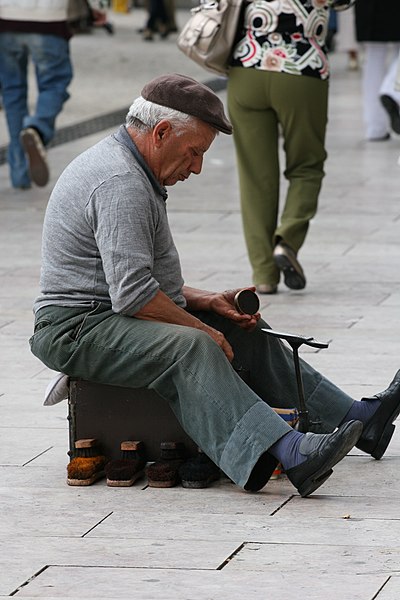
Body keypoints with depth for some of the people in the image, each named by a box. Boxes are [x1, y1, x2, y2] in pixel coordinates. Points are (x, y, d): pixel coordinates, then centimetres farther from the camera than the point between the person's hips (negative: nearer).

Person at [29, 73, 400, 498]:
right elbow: (132, 292, -27)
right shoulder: (120, 183, -20)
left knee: (247, 334, 10)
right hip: (79, 329, -11)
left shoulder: (124, 165, 17)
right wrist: (202, 327, -17)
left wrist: (205, 302, 11)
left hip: (113, 314, 11)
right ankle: (286, 453, -53)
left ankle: (358, 419, 14)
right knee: (190, 349, -34)